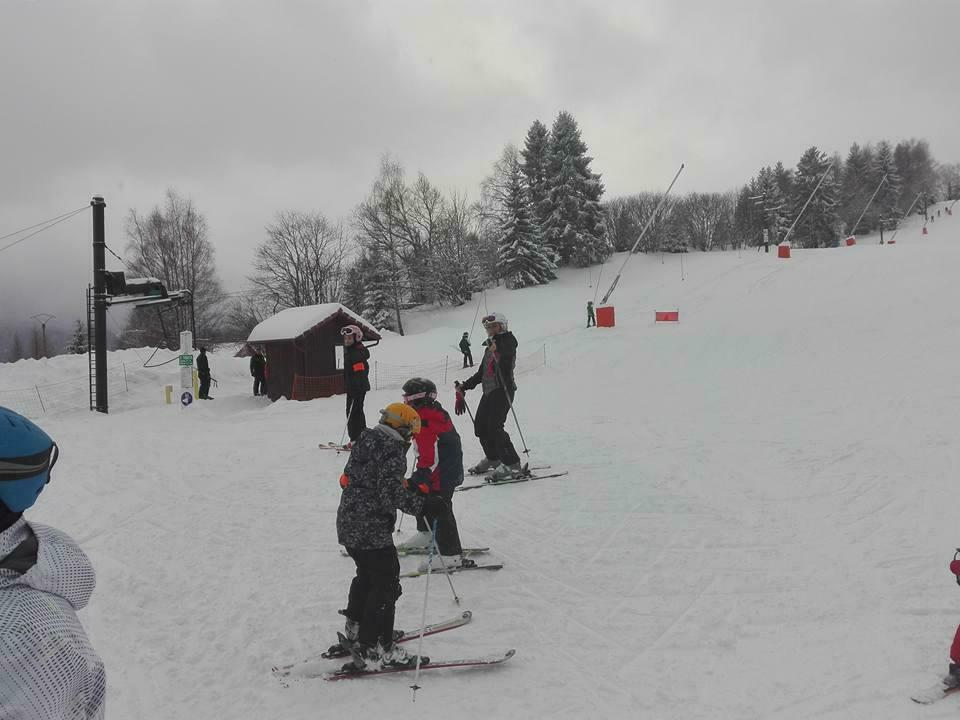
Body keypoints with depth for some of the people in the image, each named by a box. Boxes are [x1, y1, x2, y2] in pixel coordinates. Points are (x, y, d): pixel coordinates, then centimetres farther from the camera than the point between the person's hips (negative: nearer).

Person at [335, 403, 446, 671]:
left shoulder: (366, 440, 11)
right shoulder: (393, 452, -17)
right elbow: (391, 494, -25)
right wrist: (424, 504, -23)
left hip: (348, 525, 10)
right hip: (372, 530, -10)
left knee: (367, 574, 27)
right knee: (386, 585, -2)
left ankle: (355, 630, 42)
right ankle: (373, 650, 0)